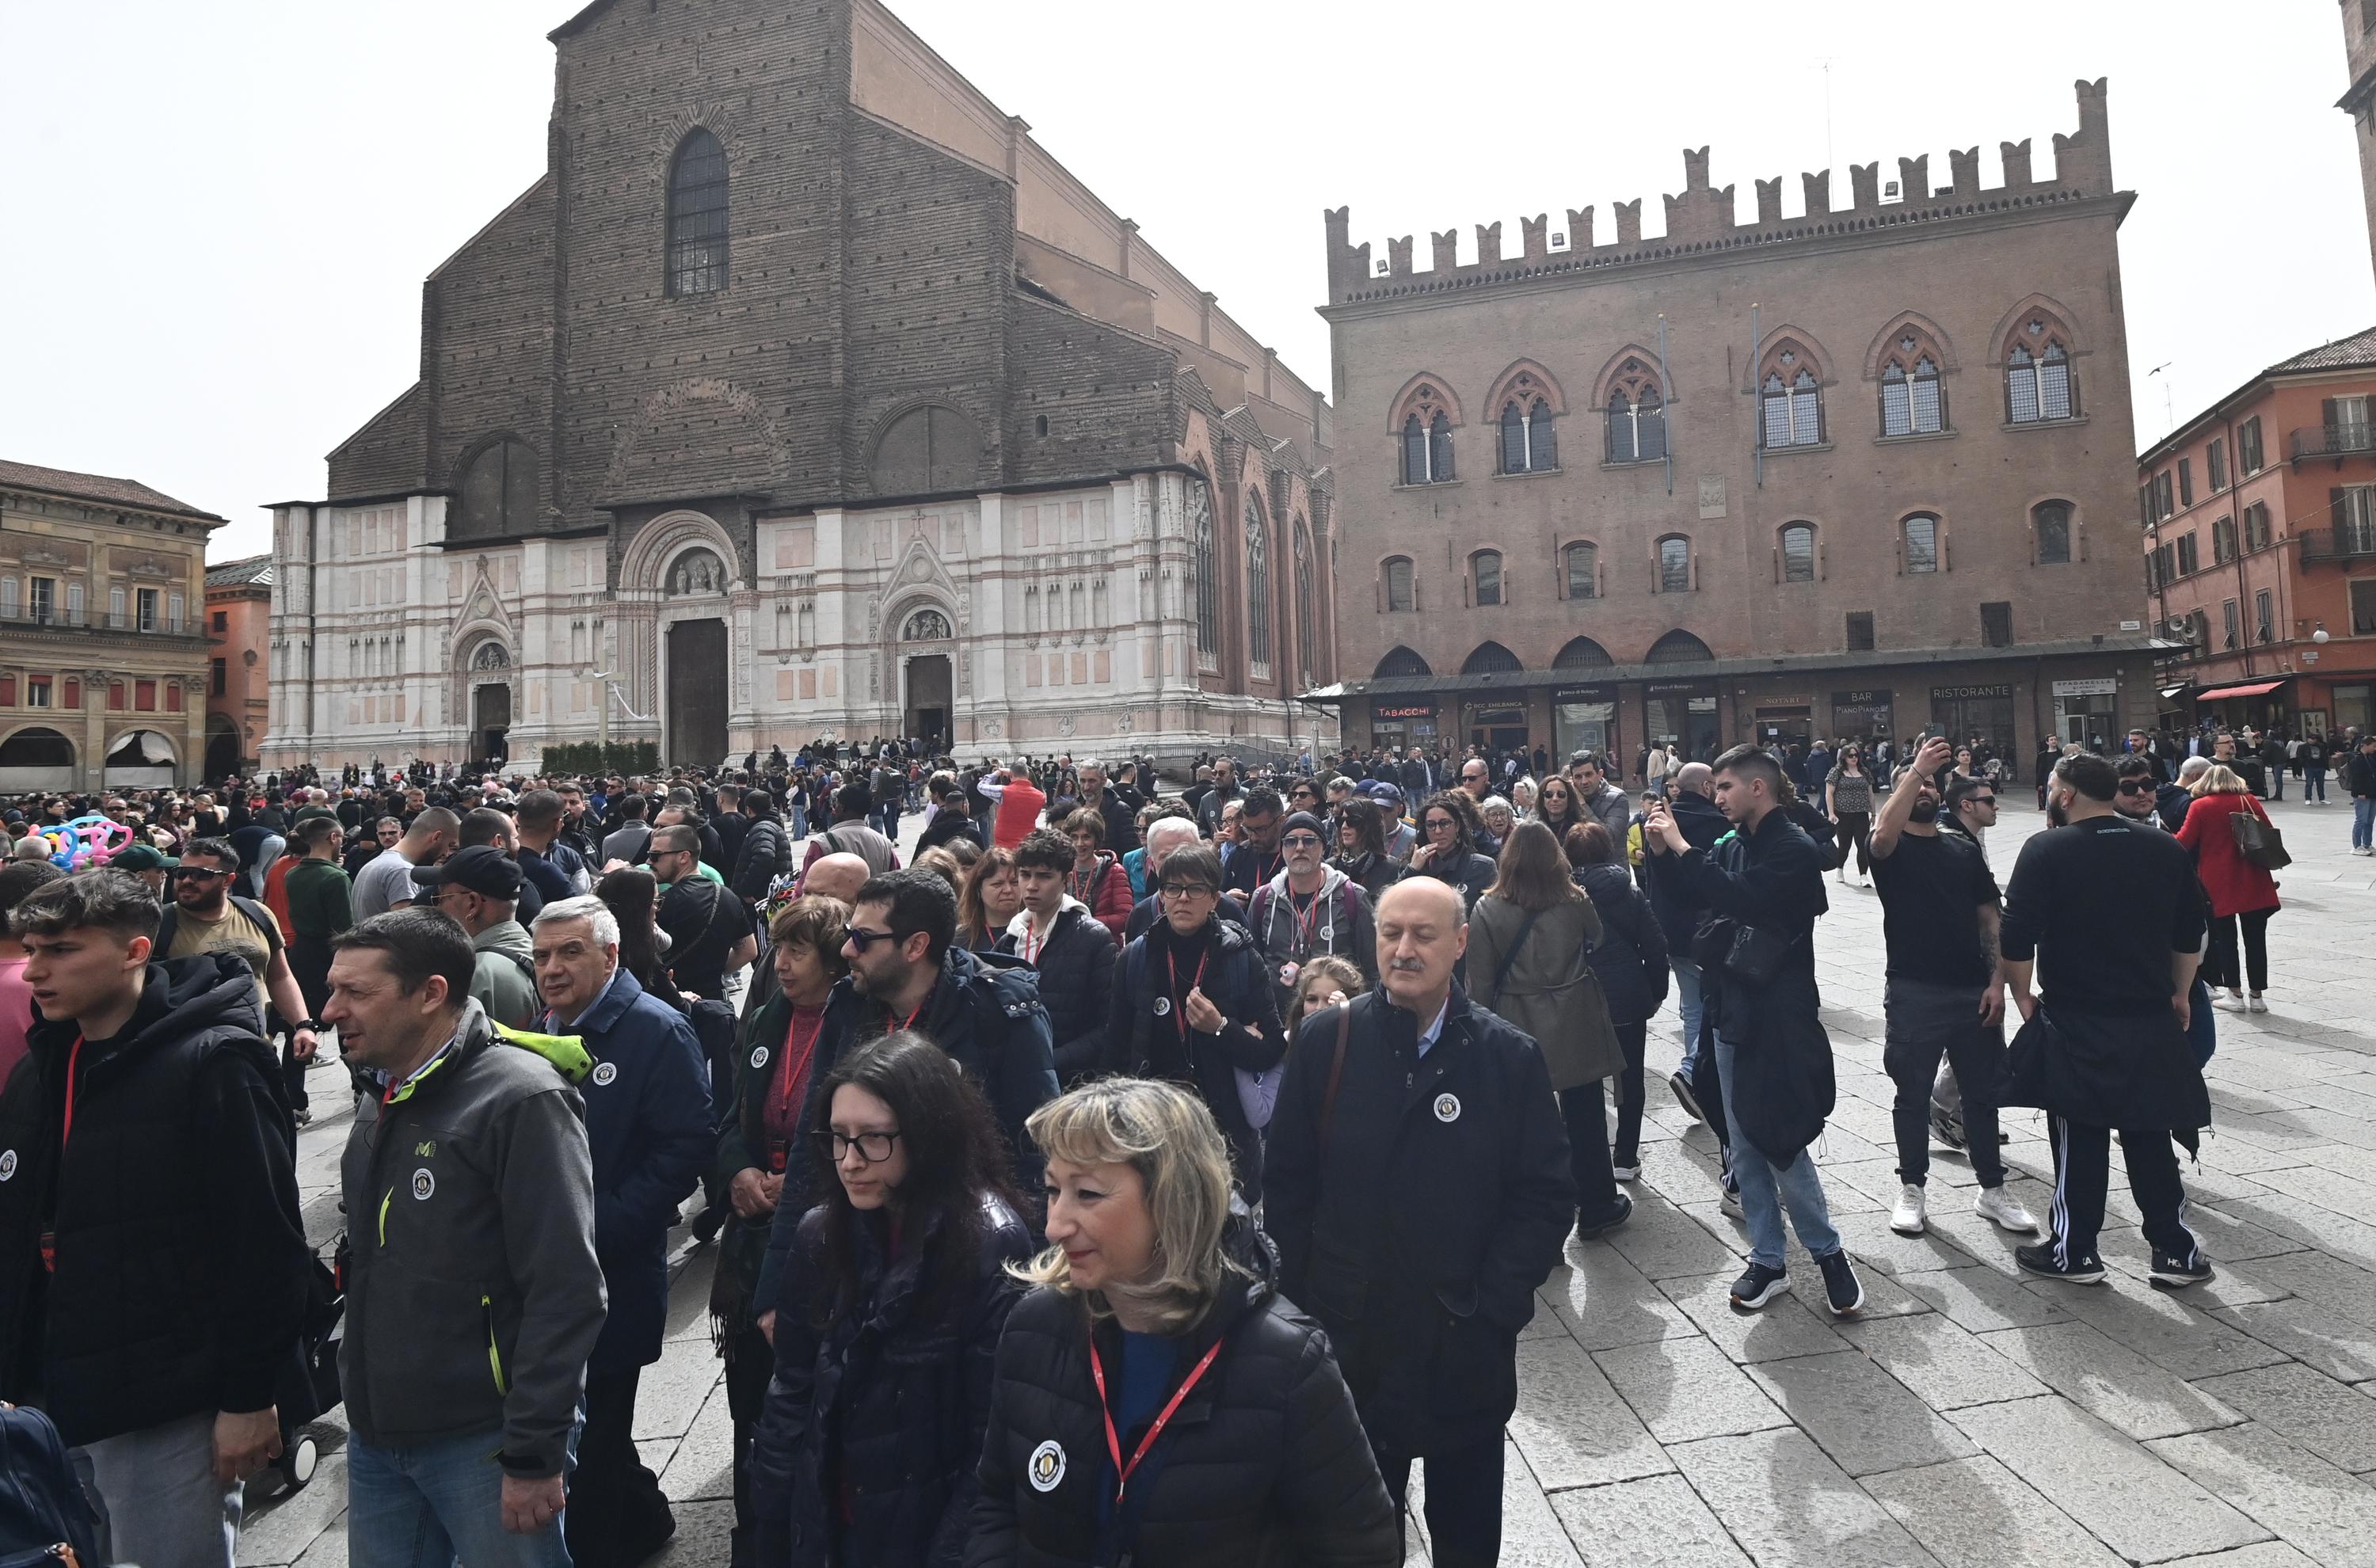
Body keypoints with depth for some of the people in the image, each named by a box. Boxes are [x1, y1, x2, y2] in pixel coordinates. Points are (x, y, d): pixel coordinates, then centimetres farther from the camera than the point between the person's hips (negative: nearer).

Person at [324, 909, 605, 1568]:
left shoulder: (520, 1099, -17)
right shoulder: (382, 1100, 9)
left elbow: (565, 1292, -19)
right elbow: (373, 1262, 17)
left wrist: (533, 1453, -19)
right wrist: (363, 1404, 12)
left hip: (484, 1440, -7)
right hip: (375, 1437, 7)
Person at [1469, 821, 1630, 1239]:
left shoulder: (1487, 911, -9)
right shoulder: (1576, 902, -5)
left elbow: (1480, 984, -7)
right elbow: (1597, 941, 15)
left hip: (1518, 1032, -1)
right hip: (1575, 1028, 1)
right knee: (1584, 1117, 13)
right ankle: (1595, 1208, 27)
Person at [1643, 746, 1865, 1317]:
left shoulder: (1796, 850, -12)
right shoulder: (1730, 847, 8)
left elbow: (1740, 900, -28)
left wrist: (1680, 847, -20)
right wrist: (1661, 853, -2)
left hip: (1779, 1018, -7)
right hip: (1730, 1012, 7)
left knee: (1781, 1143, -1)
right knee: (1744, 1149, 12)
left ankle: (1827, 1252, 21)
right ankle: (1767, 1261, 24)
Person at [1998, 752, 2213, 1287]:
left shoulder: (2046, 850, -13)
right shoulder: (2168, 849, 4)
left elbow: (2017, 938, -17)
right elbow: (2191, 933, 12)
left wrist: (2023, 997, -3)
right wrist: (2179, 993, 23)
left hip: (2074, 1024, -4)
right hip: (2151, 1022, 4)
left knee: (2078, 1142, 6)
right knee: (2150, 1138, 15)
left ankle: (2074, 1251, 15)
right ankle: (2173, 1249, 21)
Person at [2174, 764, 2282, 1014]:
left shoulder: (2200, 806, -3)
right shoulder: (2250, 801, 6)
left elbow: (2184, 841, -6)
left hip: (2219, 883, -2)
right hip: (2254, 883, 3)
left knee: (2225, 937, 6)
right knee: (2255, 937, 6)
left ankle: (2235, 994, 8)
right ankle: (2257, 995, 10)